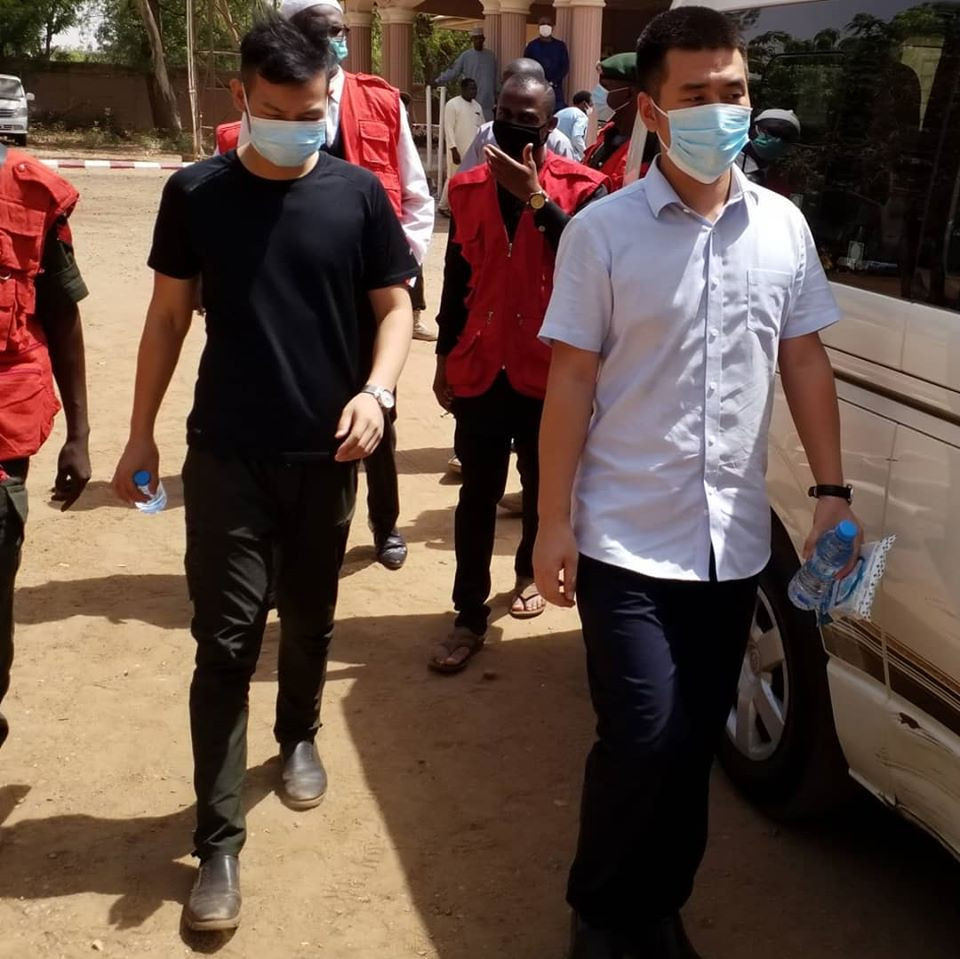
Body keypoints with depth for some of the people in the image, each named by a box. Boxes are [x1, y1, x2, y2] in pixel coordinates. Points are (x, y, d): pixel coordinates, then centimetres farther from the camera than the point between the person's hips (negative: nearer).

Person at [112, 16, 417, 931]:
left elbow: (393, 306, 2)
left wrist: (377, 388, -17)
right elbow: (168, 315, 4)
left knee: (309, 620, 17)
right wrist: (140, 433, 5)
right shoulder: (196, 193, -2)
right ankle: (218, 840, 7)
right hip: (225, 454, -1)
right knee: (226, 643, -1)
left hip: (326, 454, 1)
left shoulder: (358, 194, -2)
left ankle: (298, 738, 45)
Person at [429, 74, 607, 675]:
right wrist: (445, 359, 12)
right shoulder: (469, 188, 5)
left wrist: (535, 197, -23)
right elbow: (457, 278, 11)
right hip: (480, 366, 2)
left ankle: (531, 572, 40)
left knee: (542, 484, 15)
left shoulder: (580, 188, -5)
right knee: (477, 494, 3)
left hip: (548, 367, -2)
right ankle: (470, 617, 8)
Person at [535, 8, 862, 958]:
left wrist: (832, 492, 4)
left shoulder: (783, 226, 4)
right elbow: (571, 381, -6)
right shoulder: (603, 231, -7)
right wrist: (554, 522, -8)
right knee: (643, 739, -5)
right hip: (628, 540, -4)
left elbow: (805, 364, 10)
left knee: (694, 742, 12)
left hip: (733, 540, 4)